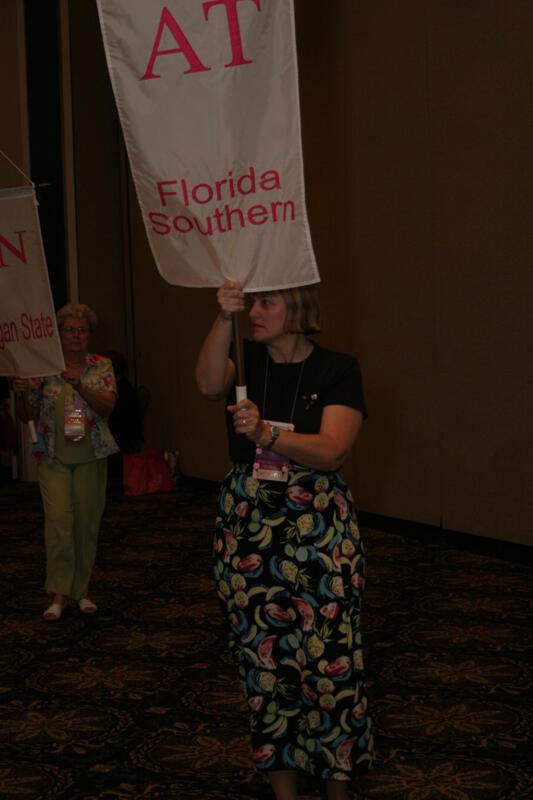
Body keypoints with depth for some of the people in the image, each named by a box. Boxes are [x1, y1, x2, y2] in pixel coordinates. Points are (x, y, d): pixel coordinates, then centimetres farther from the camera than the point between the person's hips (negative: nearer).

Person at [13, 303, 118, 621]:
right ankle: (59, 594, -7)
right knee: (59, 519, -12)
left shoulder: (102, 366, 4)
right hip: (54, 457, -1)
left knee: (88, 522, 5)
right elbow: (27, 415, 6)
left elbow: (107, 406, -12)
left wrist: (80, 386, -27)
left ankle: (82, 590, 19)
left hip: (91, 457, 1)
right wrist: (21, 394, -15)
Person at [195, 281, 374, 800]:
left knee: (328, 659, -1)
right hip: (247, 527, 3)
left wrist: (266, 434, -29)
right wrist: (223, 318, -30)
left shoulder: (337, 370, -3)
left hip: (319, 529, -3)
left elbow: (331, 450, -16)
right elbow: (209, 384, -18)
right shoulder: (245, 359, 5)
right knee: (263, 658, 8)